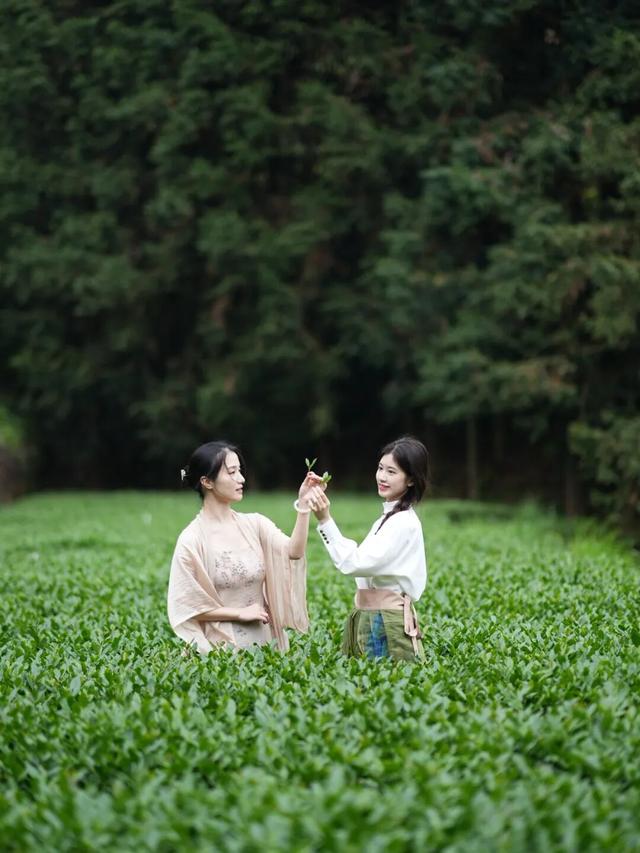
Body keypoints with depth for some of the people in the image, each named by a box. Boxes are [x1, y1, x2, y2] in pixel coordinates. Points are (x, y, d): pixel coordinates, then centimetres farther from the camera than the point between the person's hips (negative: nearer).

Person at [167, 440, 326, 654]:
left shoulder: (254, 524, 3)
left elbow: (292, 552, -14)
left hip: (264, 643, 4)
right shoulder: (192, 539, -10)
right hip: (221, 648, -4)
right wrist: (240, 613, -11)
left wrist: (303, 504, -23)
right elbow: (185, 606, -10)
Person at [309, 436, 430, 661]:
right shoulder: (389, 517, 14)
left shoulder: (404, 523, -16)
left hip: (387, 624, -9)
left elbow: (354, 563, -23)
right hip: (369, 621, 9)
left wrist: (325, 520, -25)